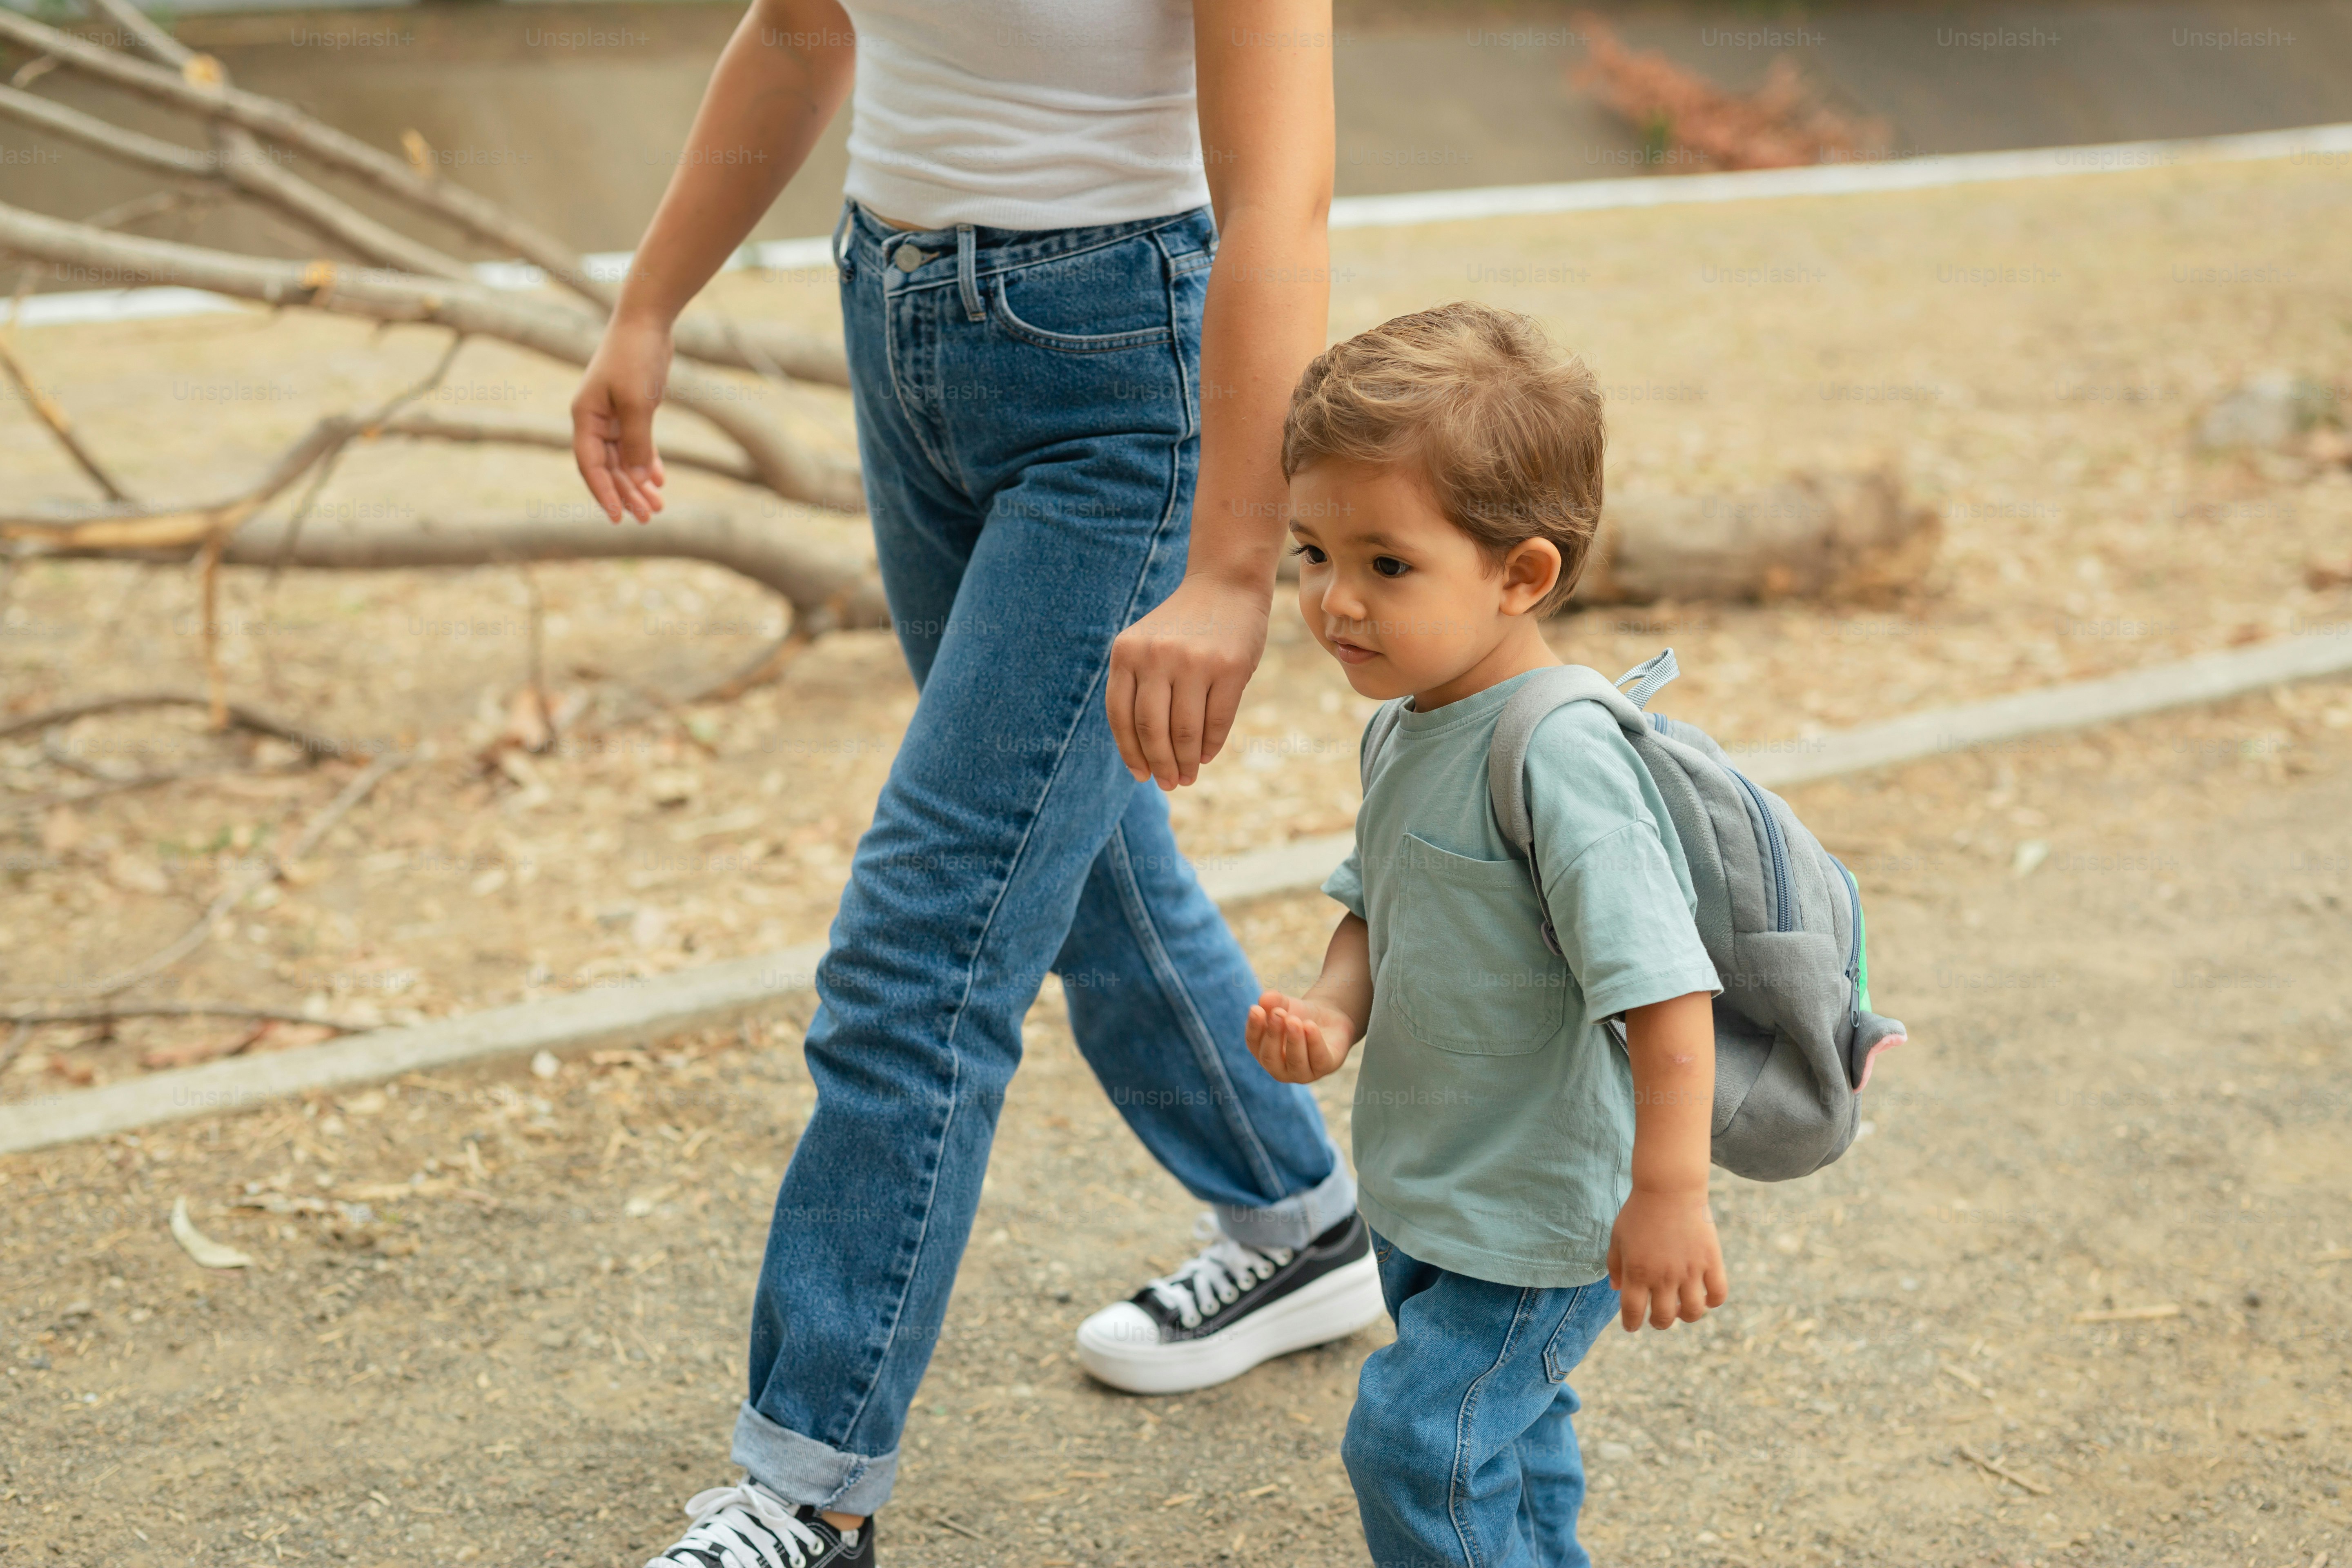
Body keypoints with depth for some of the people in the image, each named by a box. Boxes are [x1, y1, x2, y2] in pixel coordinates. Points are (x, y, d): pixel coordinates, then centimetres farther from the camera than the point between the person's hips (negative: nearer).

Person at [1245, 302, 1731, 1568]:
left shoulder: (1563, 760, -28)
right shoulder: (1413, 730, 1)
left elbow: (1664, 987, -30)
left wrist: (1669, 1193, -30)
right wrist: (1335, 1009, -7)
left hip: (1542, 1215, -9)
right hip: (1428, 1189, 9)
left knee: (1416, 1440, -7)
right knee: (1505, 1437, 25)